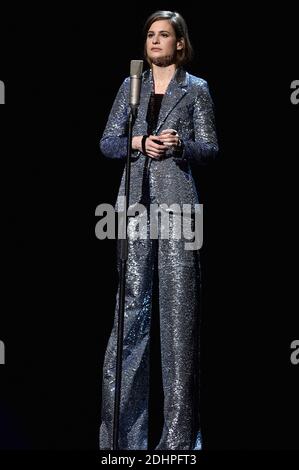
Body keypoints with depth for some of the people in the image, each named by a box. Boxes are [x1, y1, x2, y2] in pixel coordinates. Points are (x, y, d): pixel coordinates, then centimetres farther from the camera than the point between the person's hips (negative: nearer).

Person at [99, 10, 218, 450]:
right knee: (132, 302, 1)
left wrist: (181, 145, -16)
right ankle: (123, 423, 6)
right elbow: (107, 142, 12)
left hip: (177, 200, -2)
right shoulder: (131, 86, 15)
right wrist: (138, 142, -7)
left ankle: (179, 430, 0)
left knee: (179, 301, -5)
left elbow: (210, 148, 4)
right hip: (136, 200, 3)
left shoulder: (196, 89, 7)